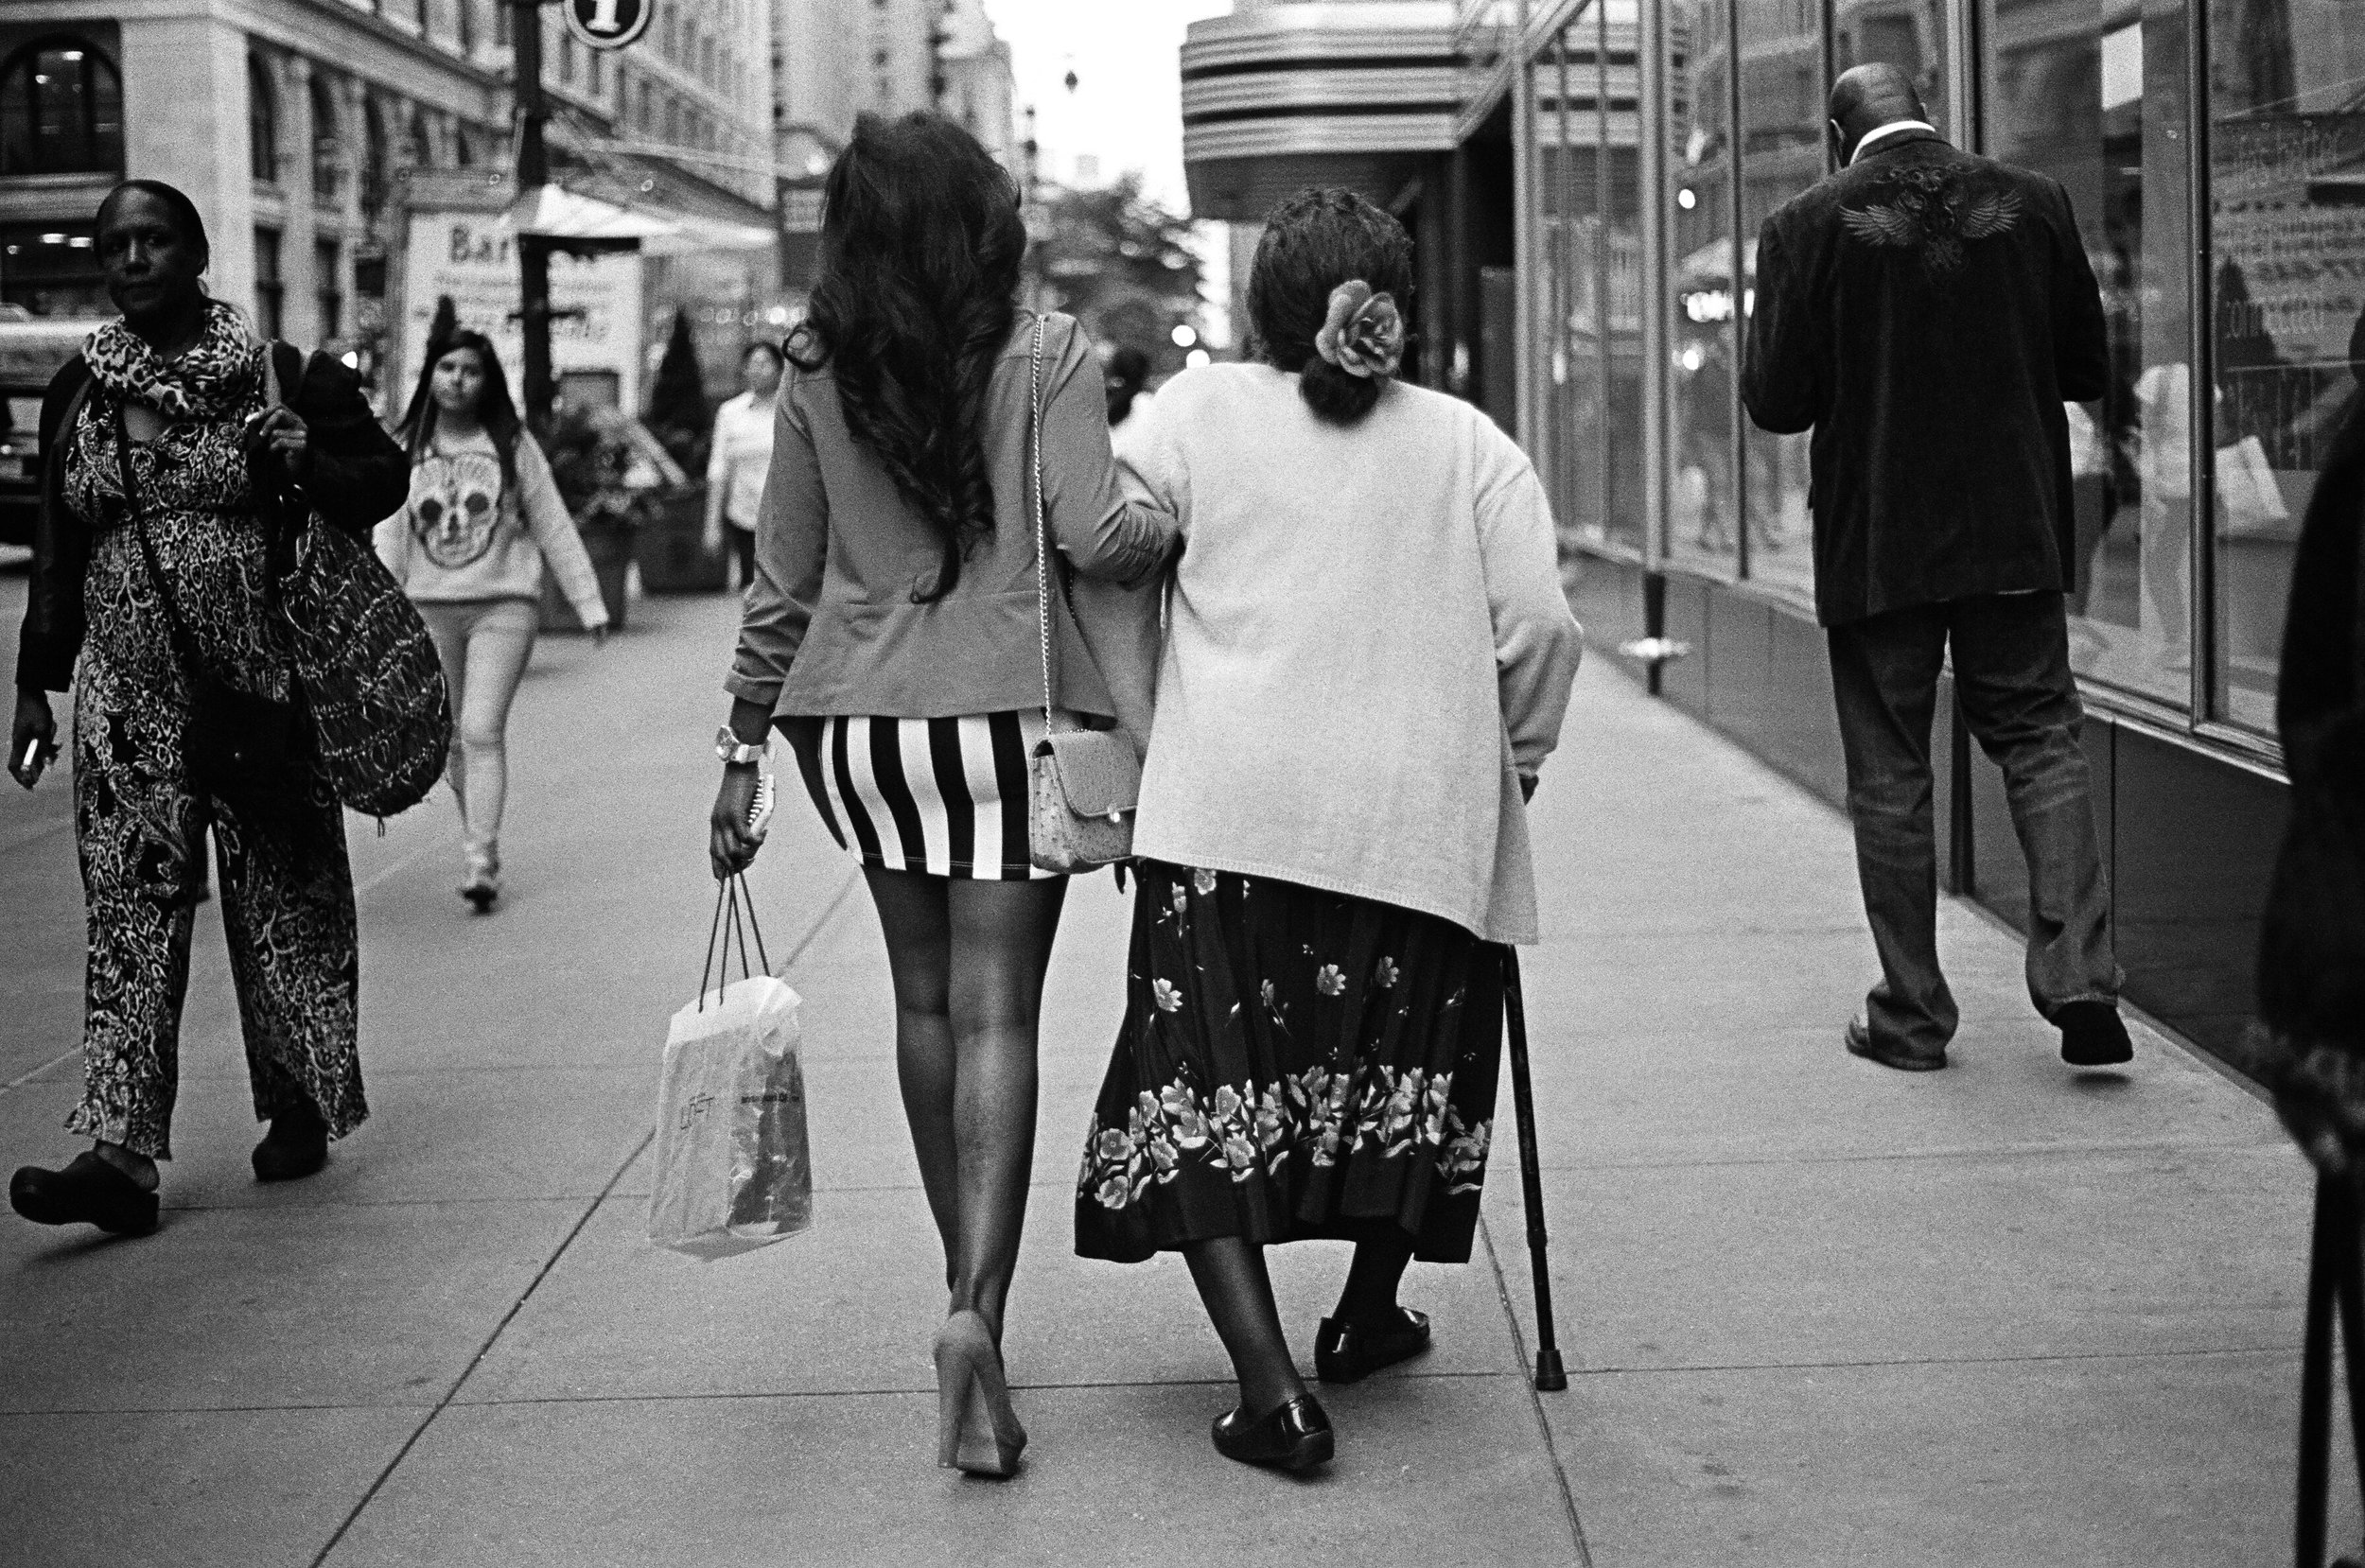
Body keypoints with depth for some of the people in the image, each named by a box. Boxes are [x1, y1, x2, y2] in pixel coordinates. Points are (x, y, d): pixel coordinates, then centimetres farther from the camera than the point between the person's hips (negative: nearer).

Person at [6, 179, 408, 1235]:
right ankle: (118, 1153, -9)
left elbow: (386, 474, 5)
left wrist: (306, 461, -15)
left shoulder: (282, 378, 0)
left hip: (265, 687, -2)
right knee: (128, 913, -4)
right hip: (126, 696, 2)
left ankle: (301, 1107, 25)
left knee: (284, 895, 7)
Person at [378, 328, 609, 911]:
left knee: (482, 730, -14)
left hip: (504, 605, -3)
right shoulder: (407, 449, 6)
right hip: (430, 608, 3)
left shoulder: (513, 444, 1)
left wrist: (589, 604, 3)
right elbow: (390, 540, 7)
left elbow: (554, 528, 4)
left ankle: (480, 863, -16)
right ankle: (478, 837, 25)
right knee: (452, 739, 9)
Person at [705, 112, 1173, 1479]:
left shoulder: (817, 374, 3)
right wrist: (1189, 530, 5)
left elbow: (781, 584, 6)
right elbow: (1095, 536, -15)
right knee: (996, 1013, -2)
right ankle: (979, 1309, -16)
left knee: (924, 998, 17)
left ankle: (969, 1279, 27)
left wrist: (742, 752, 13)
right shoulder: (1046, 354, -5)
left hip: (854, 722, 3)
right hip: (1004, 710, -3)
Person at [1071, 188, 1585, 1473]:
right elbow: (1538, 623, 0)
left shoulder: (1192, 413, 3)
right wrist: (1515, 763, 15)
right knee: (1399, 1061, 20)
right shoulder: (1470, 444, 5)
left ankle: (1271, 1383, -8)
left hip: (1227, 808, -1)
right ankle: (1369, 1315, 35)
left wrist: (1131, 741, 14)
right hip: (1419, 817, 2)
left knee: (1206, 1088, 1)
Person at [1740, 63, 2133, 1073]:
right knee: (2041, 741, 11)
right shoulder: (2032, 204, 0)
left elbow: (1775, 403, -8)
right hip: (2016, 533, 2)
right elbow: (2089, 371, 6)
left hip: (1875, 545, -2)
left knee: (1889, 777, 7)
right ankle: (2077, 975, -4)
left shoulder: (1808, 228, -8)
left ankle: (1912, 1014, 11)